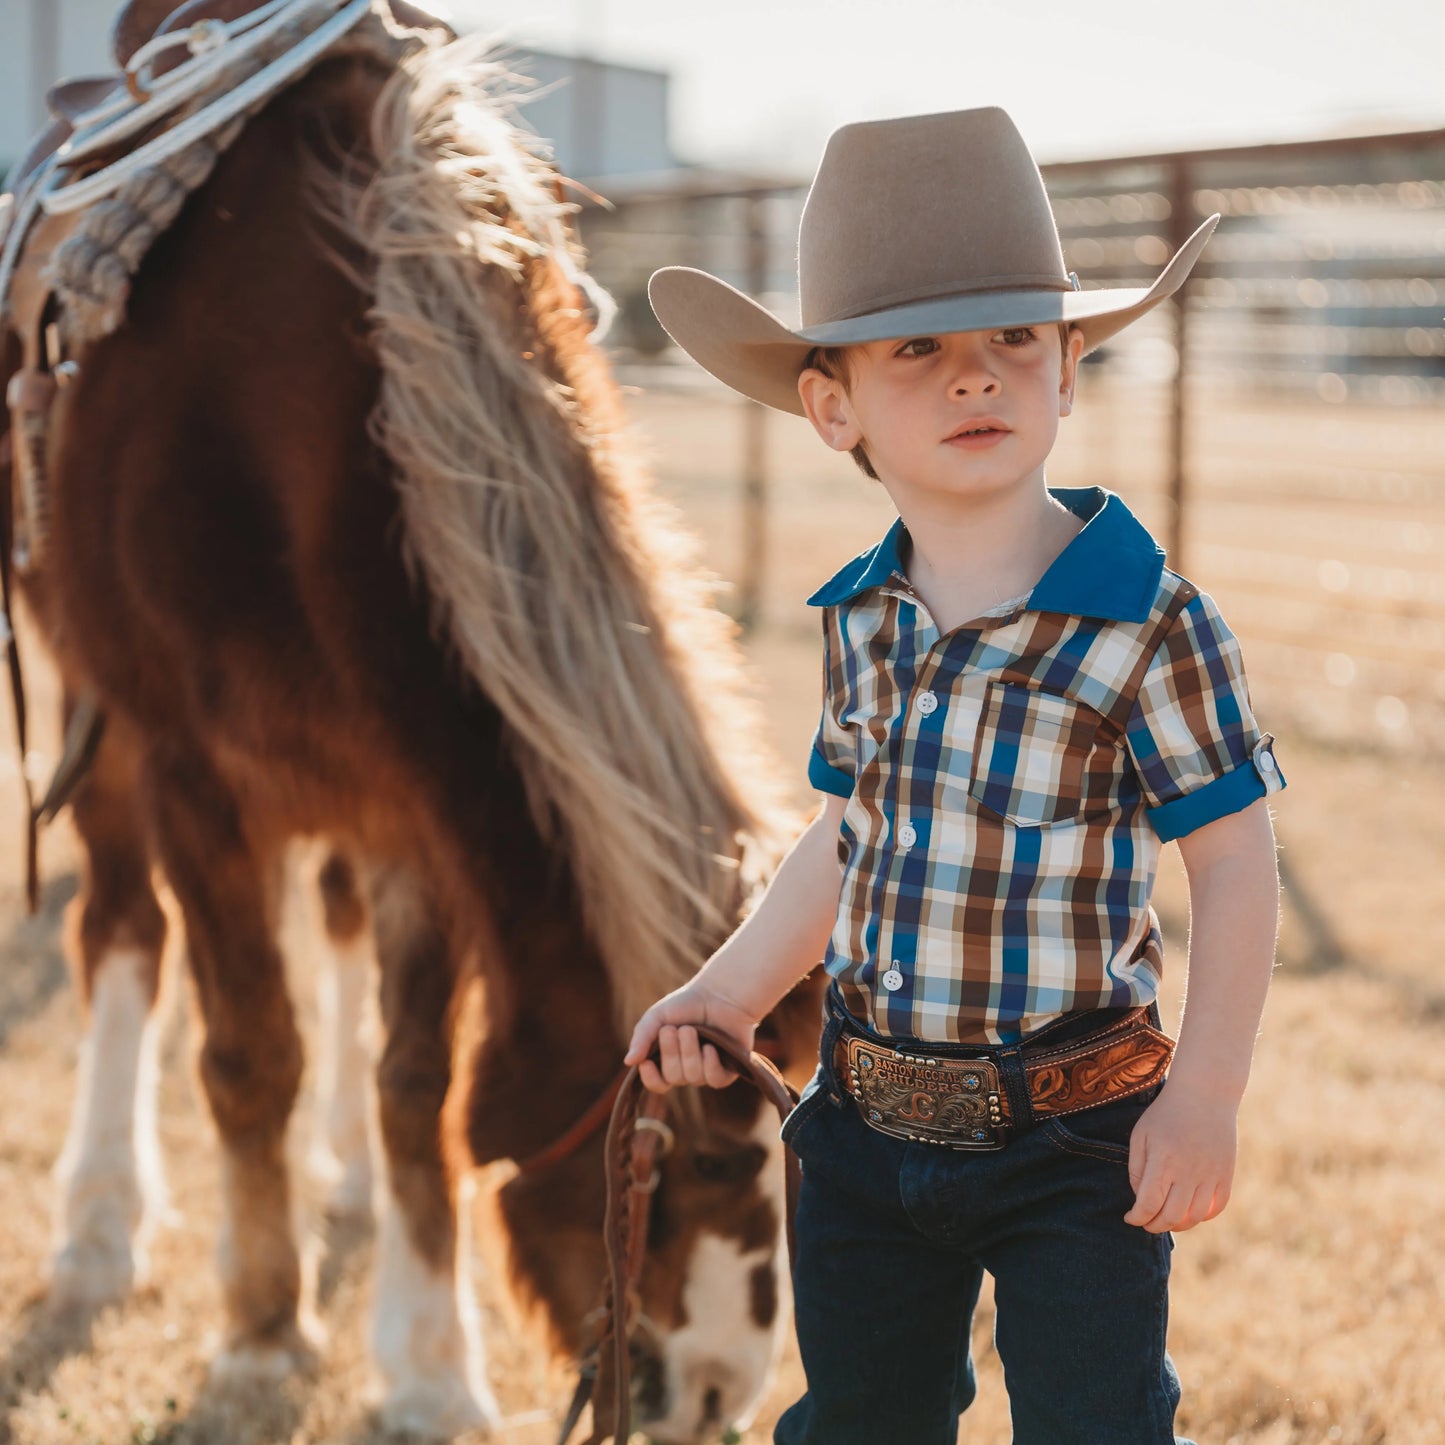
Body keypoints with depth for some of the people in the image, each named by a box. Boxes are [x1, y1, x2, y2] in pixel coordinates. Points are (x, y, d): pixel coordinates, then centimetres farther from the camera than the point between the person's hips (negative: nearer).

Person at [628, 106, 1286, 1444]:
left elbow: (1233, 864, -13)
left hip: (1076, 1144, -5)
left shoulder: (1147, 623, -16)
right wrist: (728, 992, 13)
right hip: (868, 1125, 6)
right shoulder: (859, 621, 2)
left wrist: (1204, 1096, -16)